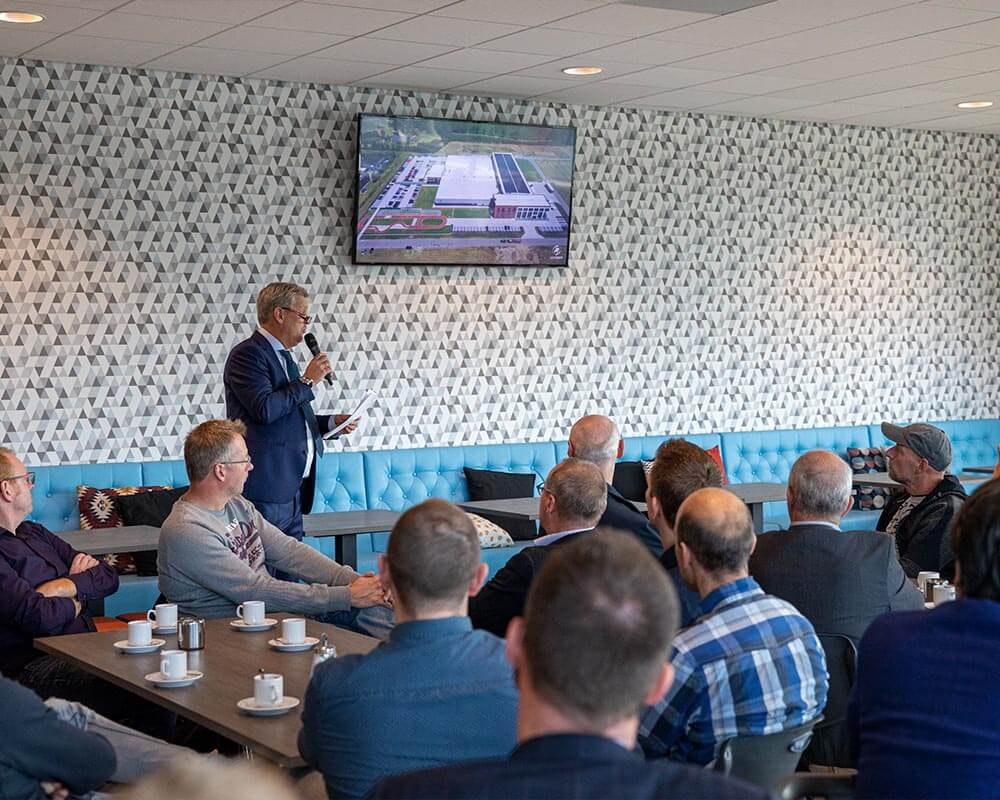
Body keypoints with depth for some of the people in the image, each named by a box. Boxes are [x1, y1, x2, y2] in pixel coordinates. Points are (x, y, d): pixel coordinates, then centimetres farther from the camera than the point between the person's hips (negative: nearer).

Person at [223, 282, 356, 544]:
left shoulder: (284, 356, 20)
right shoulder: (247, 354, -9)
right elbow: (264, 410, -23)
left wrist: (332, 422, 13)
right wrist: (307, 381, -12)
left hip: (293, 490, 9)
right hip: (266, 490, -9)